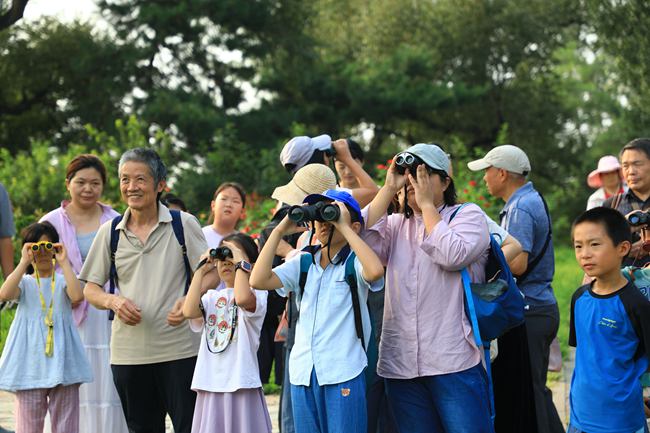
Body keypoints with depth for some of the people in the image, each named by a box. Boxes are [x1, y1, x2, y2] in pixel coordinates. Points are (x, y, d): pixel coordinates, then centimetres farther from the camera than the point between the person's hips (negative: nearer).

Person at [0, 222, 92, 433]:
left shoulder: (63, 280, 5)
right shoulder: (24, 282, 4)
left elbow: (77, 296, -17)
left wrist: (64, 262, -12)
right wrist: (24, 263, -16)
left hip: (62, 362, 1)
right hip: (30, 364, -1)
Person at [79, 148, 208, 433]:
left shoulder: (184, 225, 1)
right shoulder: (110, 232, 8)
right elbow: (90, 289, 11)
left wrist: (188, 304, -18)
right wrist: (113, 301, -11)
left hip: (179, 348, -3)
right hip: (128, 353, 3)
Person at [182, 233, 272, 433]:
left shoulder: (255, 293, -2)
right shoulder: (212, 296, 12)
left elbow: (243, 298, -26)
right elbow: (189, 311, -7)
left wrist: (240, 262, -13)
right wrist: (201, 271, 1)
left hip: (241, 385, -5)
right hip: (210, 386, 5)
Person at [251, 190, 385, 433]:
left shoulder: (355, 263, -1)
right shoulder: (303, 264, 12)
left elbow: (376, 271, -25)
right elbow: (258, 280, -1)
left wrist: (344, 228, -16)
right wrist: (280, 230, -1)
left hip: (344, 374, -5)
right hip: (303, 373, 5)